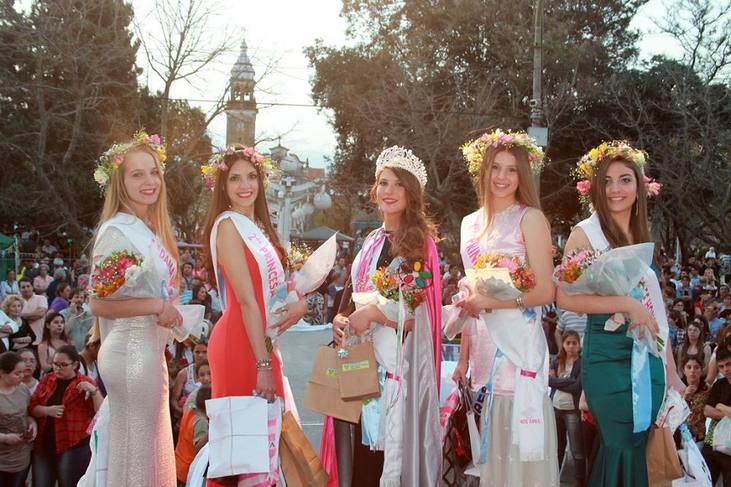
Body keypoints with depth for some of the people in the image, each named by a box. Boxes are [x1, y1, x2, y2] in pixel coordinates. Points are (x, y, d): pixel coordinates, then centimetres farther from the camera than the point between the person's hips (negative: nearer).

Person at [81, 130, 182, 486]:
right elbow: (99, 303, -19)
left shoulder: (149, 229, 12)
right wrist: (157, 305, -19)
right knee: (136, 448, -3)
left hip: (149, 349, 9)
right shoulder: (117, 231, -14)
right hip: (132, 350, -9)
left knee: (151, 447, 14)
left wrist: (166, 312, 8)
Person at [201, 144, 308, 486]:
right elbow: (246, 300, -17)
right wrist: (262, 365, -21)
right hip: (241, 345, -9)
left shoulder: (258, 226, 15)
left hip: (263, 343, 9)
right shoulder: (228, 225, -11)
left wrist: (298, 304, -4)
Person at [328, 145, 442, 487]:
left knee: (392, 446, -5)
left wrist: (373, 312, -16)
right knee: (362, 452, 7)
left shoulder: (418, 243, -3)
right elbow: (352, 296, 19)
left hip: (398, 359, -6)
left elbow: (412, 313, -9)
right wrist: (340, 321, 0)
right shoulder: (371, 242, 15)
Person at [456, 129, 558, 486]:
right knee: (490, 447, 8)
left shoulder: (529, 218, -3)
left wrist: (491, 302, -15)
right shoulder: (471, 223, 15)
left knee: (519, 443, -5)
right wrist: (463, 357, 12)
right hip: (483, 344, 6)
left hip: (518, 344, -6)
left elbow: (546, 292, -9)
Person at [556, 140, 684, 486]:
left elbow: (655, 308, 16)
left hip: (649, 358, 6)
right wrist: (627, 304, -21)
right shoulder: (586, 233, -5)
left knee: (638, 450, 9)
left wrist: (672, 373, 14)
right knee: (623, 448, -6)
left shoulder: (642, 237, 14)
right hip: (608, 356, -6)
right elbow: (565, 297, -16)